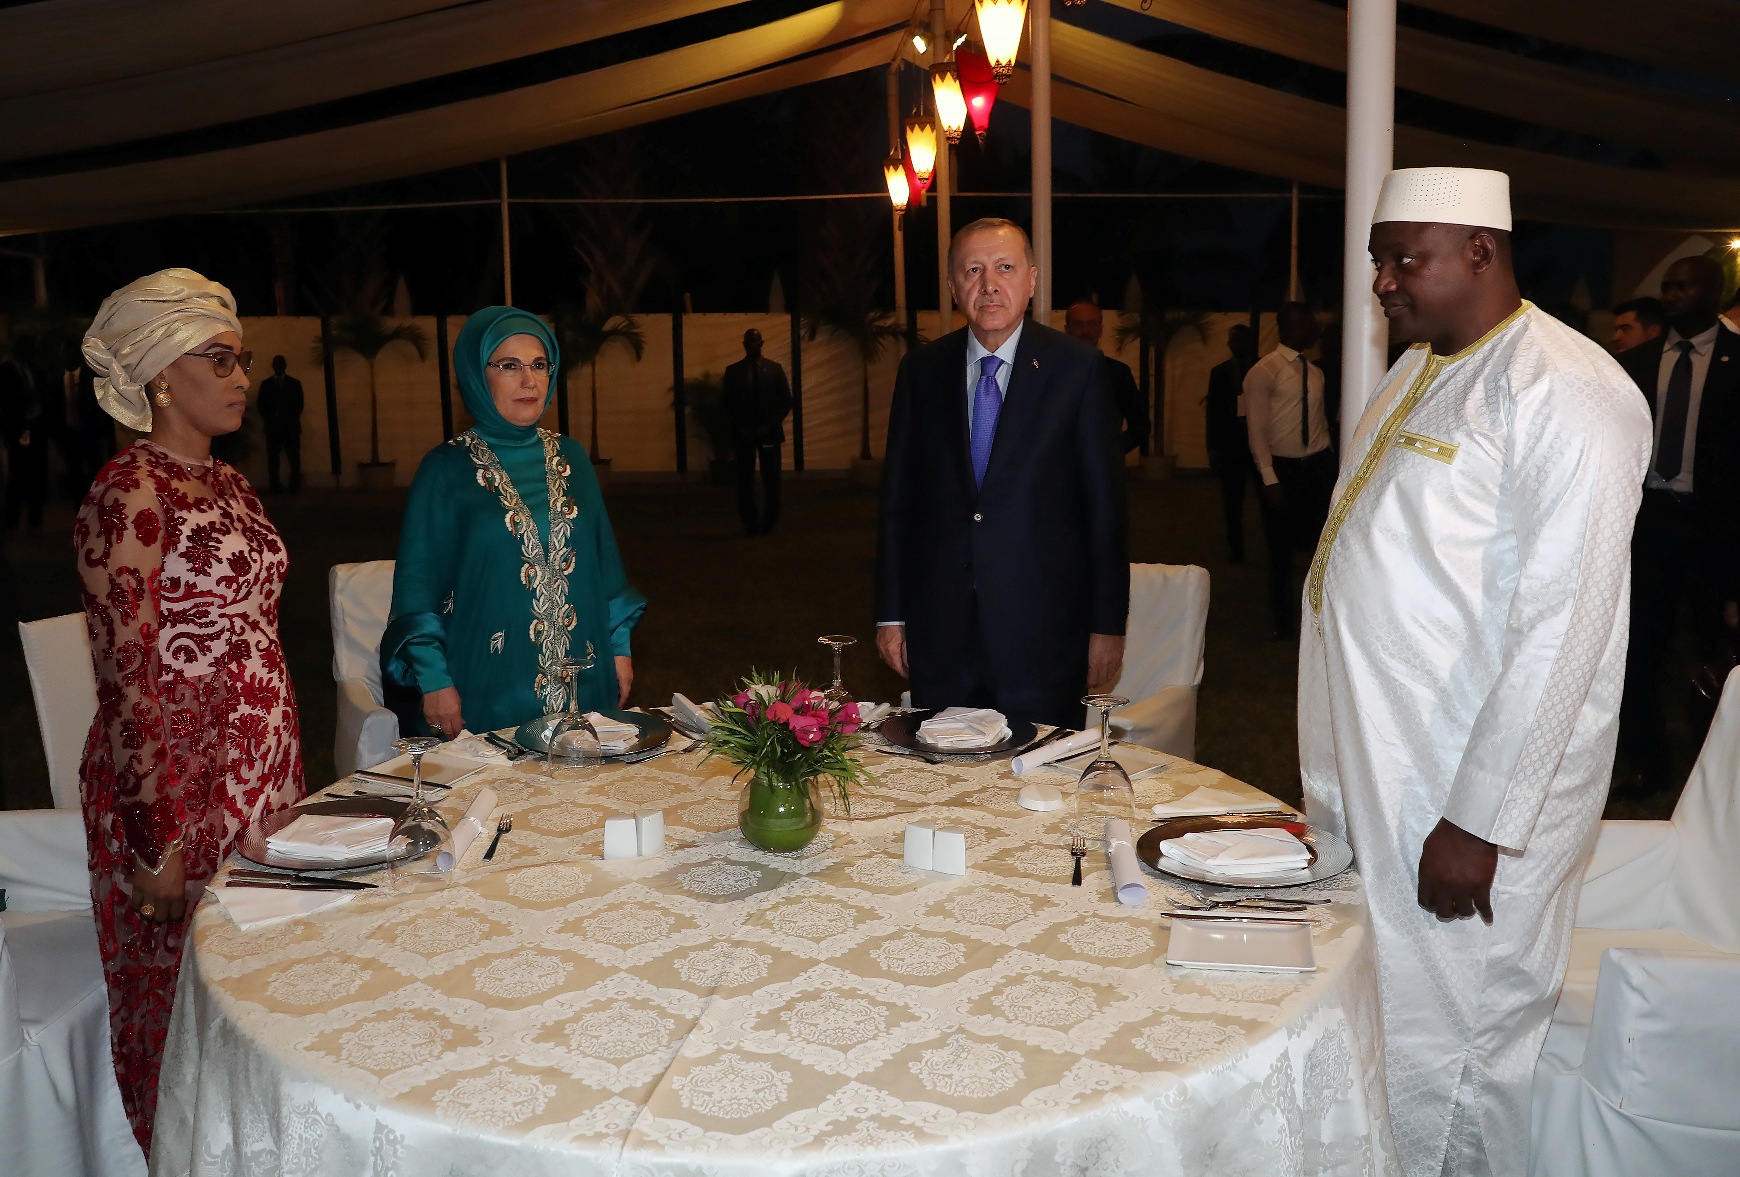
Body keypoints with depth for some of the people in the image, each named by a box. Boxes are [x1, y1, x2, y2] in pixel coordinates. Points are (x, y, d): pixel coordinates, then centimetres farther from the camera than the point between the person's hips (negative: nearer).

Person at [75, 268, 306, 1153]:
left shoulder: (230, 485, 11)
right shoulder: (129, 493, -14)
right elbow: (128, 681, -17)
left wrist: (287, 780, 16)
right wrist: (155, 839, -17)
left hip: (261, 772, 8)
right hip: (180, 784, -7)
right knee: (186, 1001, 6)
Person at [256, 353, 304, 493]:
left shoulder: (295, 383, 11)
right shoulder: (265, 384, 13)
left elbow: (299, 405, 6)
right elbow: (261, 406, 10)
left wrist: (290, 419, -7)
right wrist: (268, 420, -5)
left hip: (291, 427, -1)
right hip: (272, 427, 1)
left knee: (294, 459, -7)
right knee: (273, 459, -4)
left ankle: (295, 487, -5)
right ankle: (274, 486, -2)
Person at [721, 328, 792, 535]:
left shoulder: (774, 369, 8)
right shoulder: (733, 371, 9)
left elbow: (786, 401, 5)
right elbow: (728, 404, 9)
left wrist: (769, 426, -6)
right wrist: (740, 428, -5)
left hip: (769, 433, 0)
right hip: (744, 433, 0)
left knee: (771, 480, -2)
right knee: (745, 481, -3)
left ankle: (769, 523, 6)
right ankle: (750, 523, 4)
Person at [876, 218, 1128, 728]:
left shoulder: (1075, 368, -2)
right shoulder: (921, 370, 6)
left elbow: (1105, 503, -1)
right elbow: (897, 497, 8)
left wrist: (1108, 625, -3)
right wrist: (891, 613, 5)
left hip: (1043, 629, -2)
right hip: (940, 626, 2)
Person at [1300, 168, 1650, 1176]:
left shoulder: (1565, 392, -16)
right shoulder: (1418, 373, 13)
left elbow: (1561, 629, -21)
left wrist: (1478, 821, -20)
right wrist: (1335, 785, 16)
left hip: (1468, 804, -8)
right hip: (1375, 784, 9)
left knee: (1443, 1072, 4)